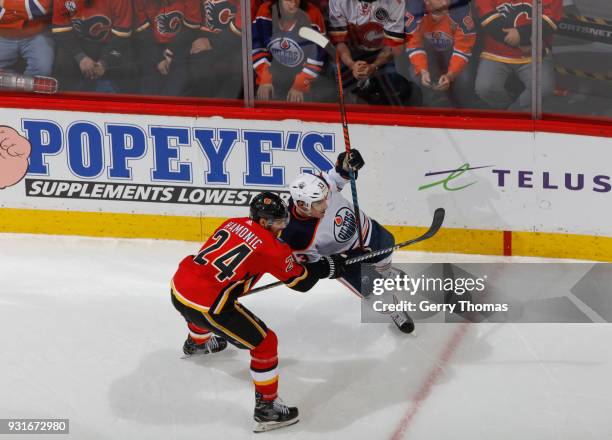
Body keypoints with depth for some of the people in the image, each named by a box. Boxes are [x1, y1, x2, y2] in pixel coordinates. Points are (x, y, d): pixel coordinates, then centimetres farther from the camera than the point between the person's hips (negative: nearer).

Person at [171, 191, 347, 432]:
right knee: (265, 342, 3)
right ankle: (266, 408, 8)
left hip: (179, 288, 8)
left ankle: (196, 343, 75)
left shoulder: (232, 224, 10)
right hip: (207, 306, -8)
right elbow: (301, 281, 1)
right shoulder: (270, 247, -9)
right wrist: (329, 266, 16)